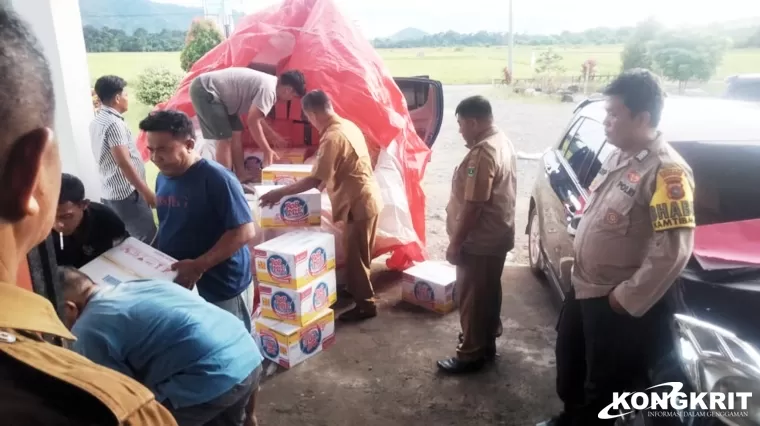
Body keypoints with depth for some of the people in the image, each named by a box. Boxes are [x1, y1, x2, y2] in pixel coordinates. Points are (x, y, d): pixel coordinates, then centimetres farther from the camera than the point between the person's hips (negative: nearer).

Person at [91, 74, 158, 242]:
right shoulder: (114, 123, -18)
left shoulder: (97, 120, 10)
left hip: (110, 192, 10)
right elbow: (124, 163, -23)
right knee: (147, 240, -2)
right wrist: (147, 192, -20)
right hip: (127, 194, -10)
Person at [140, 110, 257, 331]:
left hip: (221, 285, -7)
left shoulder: (216, 178, -20)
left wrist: (199, 265, -27)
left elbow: (245, 231, -23)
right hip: (178, 283, 7)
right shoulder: (163, 178, 4)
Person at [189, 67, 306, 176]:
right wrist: (268, 150, -17)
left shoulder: (269, 83, 10)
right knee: (225, 139, -11)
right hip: (205, 91, -10)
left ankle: (241, 175, 17)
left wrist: (273, 135, 26)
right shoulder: (268, 88, -21)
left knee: (236, 133, 11)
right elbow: (252, 121, -24)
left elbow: (256, 116, 22)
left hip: (210, 90, 10)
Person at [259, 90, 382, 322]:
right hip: (367, 199, 9)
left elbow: (315, 180, -26)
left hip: (359, 204, -9)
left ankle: (365, 305, 16)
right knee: (358, 254, 22)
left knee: (356, 257, 3)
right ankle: (359, 292, 37)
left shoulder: (332, 137, -22)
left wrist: (280, 193, -20)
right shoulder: (348, 125, 8)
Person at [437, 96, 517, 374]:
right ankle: (487, 344, 36)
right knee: (488, 294, 21)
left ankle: (471, 354, 16)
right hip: (497, 236, 10)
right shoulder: (502, 142, 8)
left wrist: (455, 243, -19)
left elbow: (473, 206, -26)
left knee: (472, 298, 3)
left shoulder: (481, 154, -25)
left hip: (480, 241, -10)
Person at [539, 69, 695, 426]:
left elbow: (674, 250, -27)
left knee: (603, 385, 11)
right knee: (570, 363, 26)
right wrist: (575, 260, 13)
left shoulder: (666, 170, -23)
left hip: (614, 302, -9)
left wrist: (628, 299, -20)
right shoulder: (619, 157, 5)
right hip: (583, 286, 9)